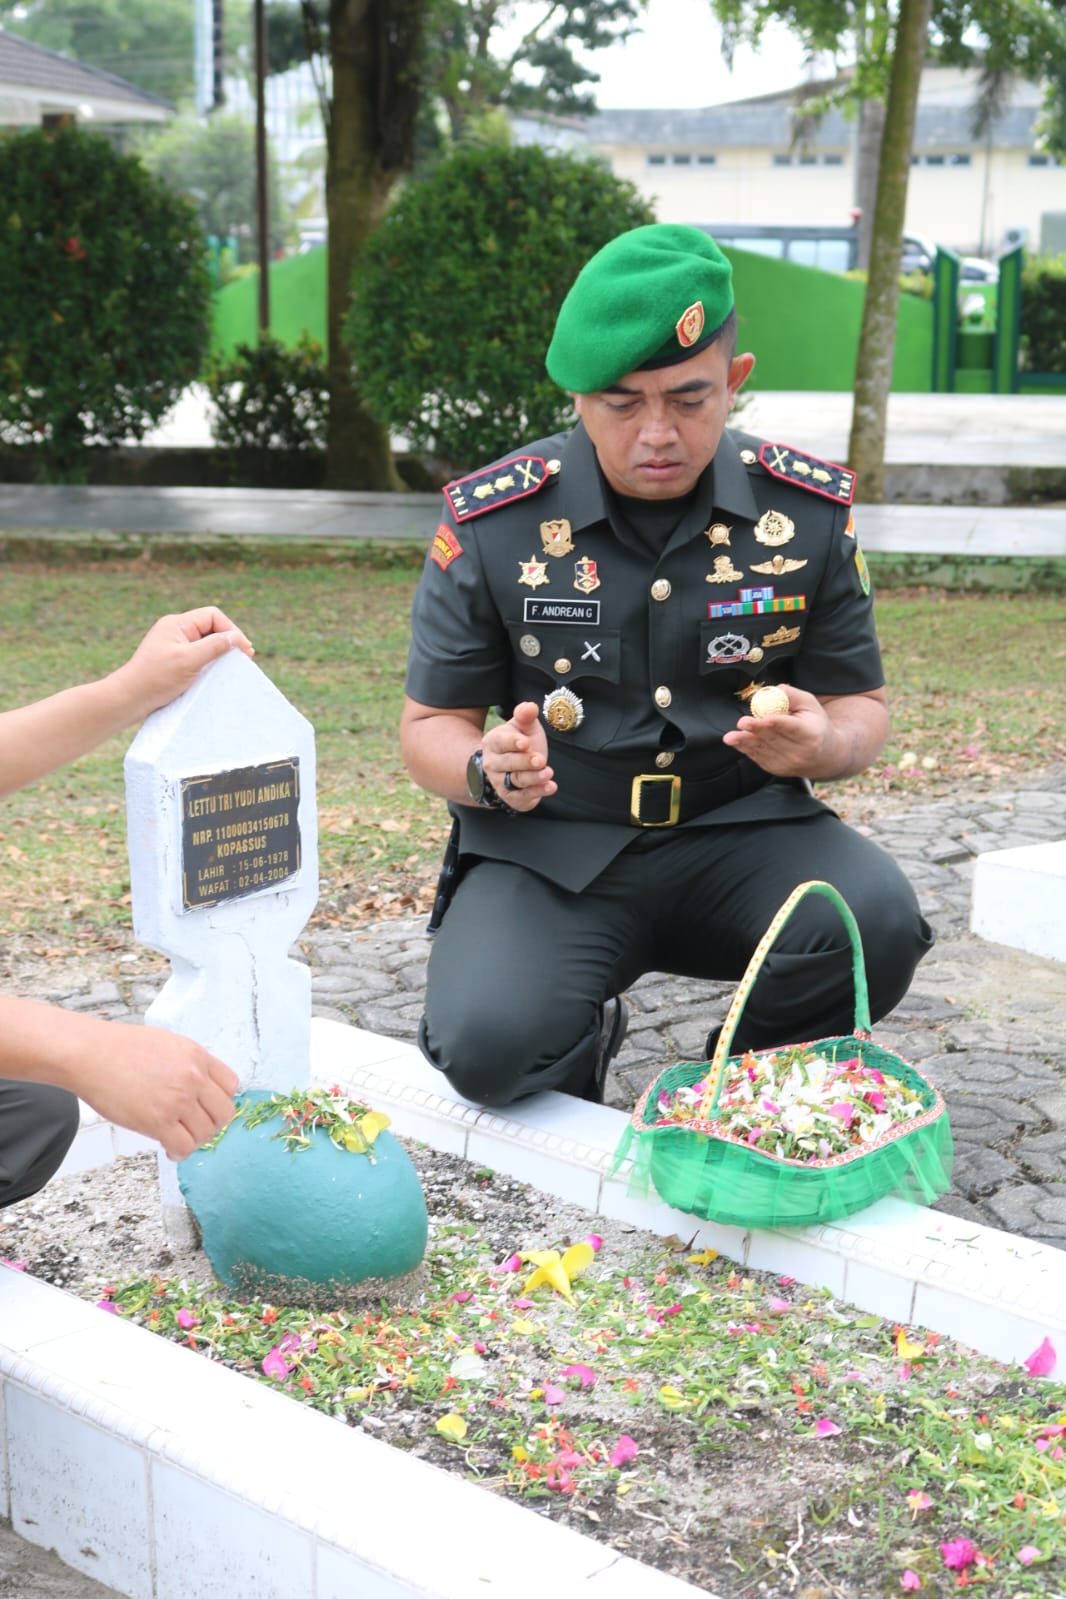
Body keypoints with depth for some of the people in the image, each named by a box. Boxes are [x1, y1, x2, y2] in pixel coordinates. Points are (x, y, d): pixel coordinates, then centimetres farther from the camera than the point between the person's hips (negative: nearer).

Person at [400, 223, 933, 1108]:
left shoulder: (808, 510, -1)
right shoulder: (491, 523, -6)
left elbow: (861, 705, 8)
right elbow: (431, 725, 3)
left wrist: (821, 743, -18)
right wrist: (488, 770, -22)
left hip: (739, 834, 2)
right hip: (548, 848, -1)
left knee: (876, 922, -29)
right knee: (488, 1045, -29)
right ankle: (584, 1041, 12)